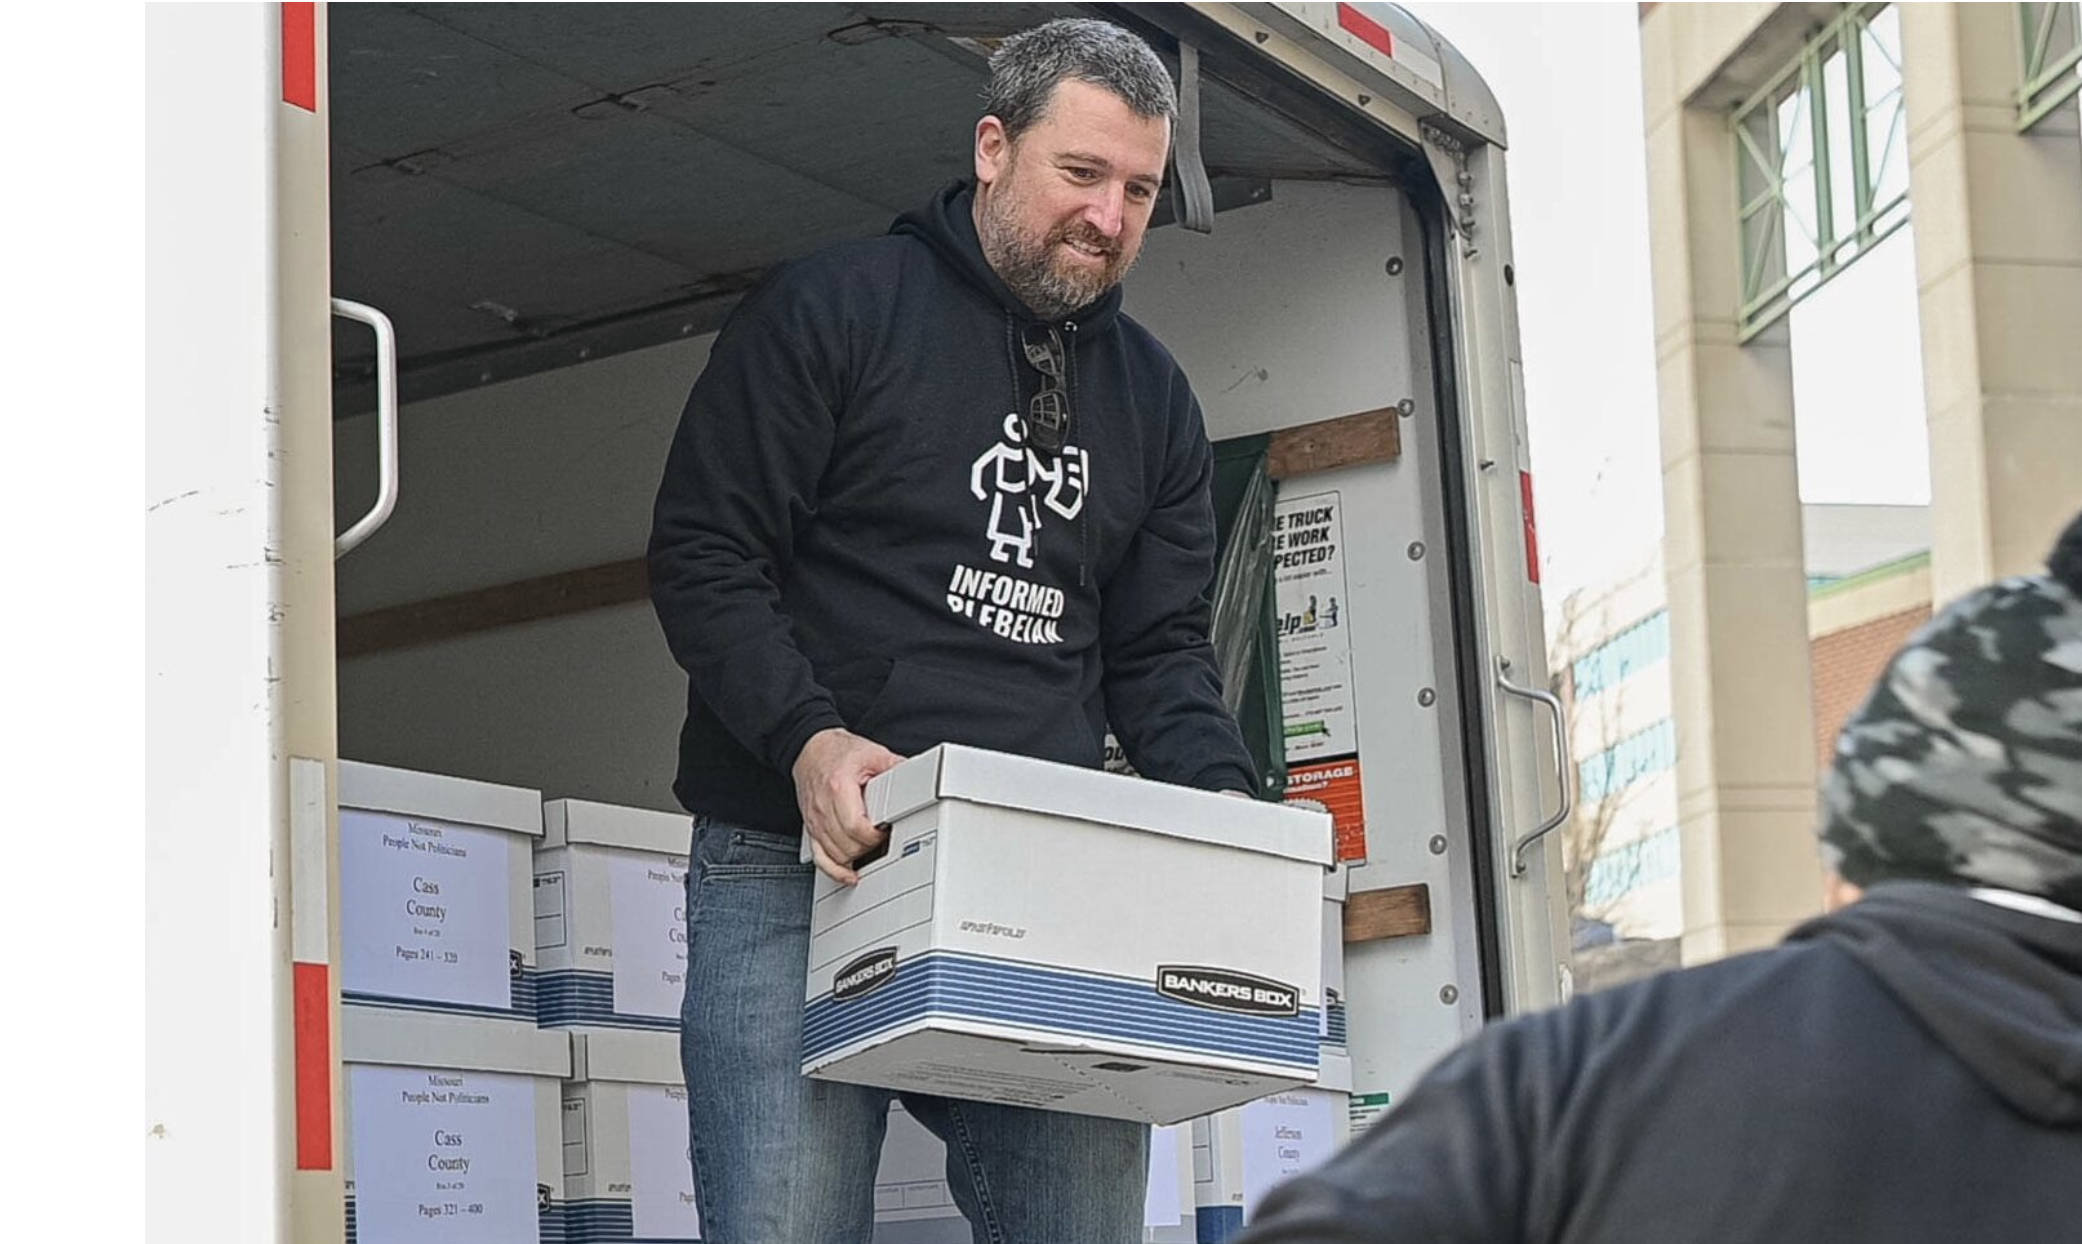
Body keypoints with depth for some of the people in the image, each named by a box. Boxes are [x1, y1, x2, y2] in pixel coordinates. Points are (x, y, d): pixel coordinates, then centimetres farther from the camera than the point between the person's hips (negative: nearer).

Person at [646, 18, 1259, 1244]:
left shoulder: (1152, 395, 17)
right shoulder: (833, 309, 0)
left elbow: (1162, 649, 16)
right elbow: (703, 554, -4)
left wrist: (1226, 806, -4)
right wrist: (807, 739, -20)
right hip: (799, 869, -4)